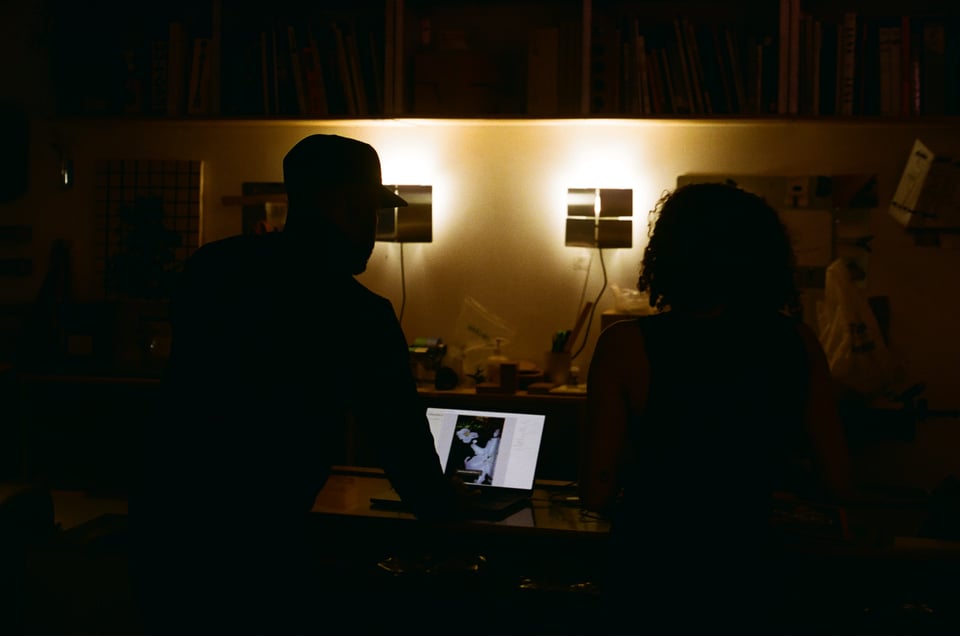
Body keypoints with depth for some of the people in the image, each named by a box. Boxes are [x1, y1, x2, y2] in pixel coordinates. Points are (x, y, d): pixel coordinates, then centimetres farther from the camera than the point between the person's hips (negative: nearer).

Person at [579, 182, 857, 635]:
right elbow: (838, 486, -1)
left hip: (649, 580, -2)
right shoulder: (797, 343, -6)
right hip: (747, 584, 3)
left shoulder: (625, 345, -15)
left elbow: (596, 494, -12)